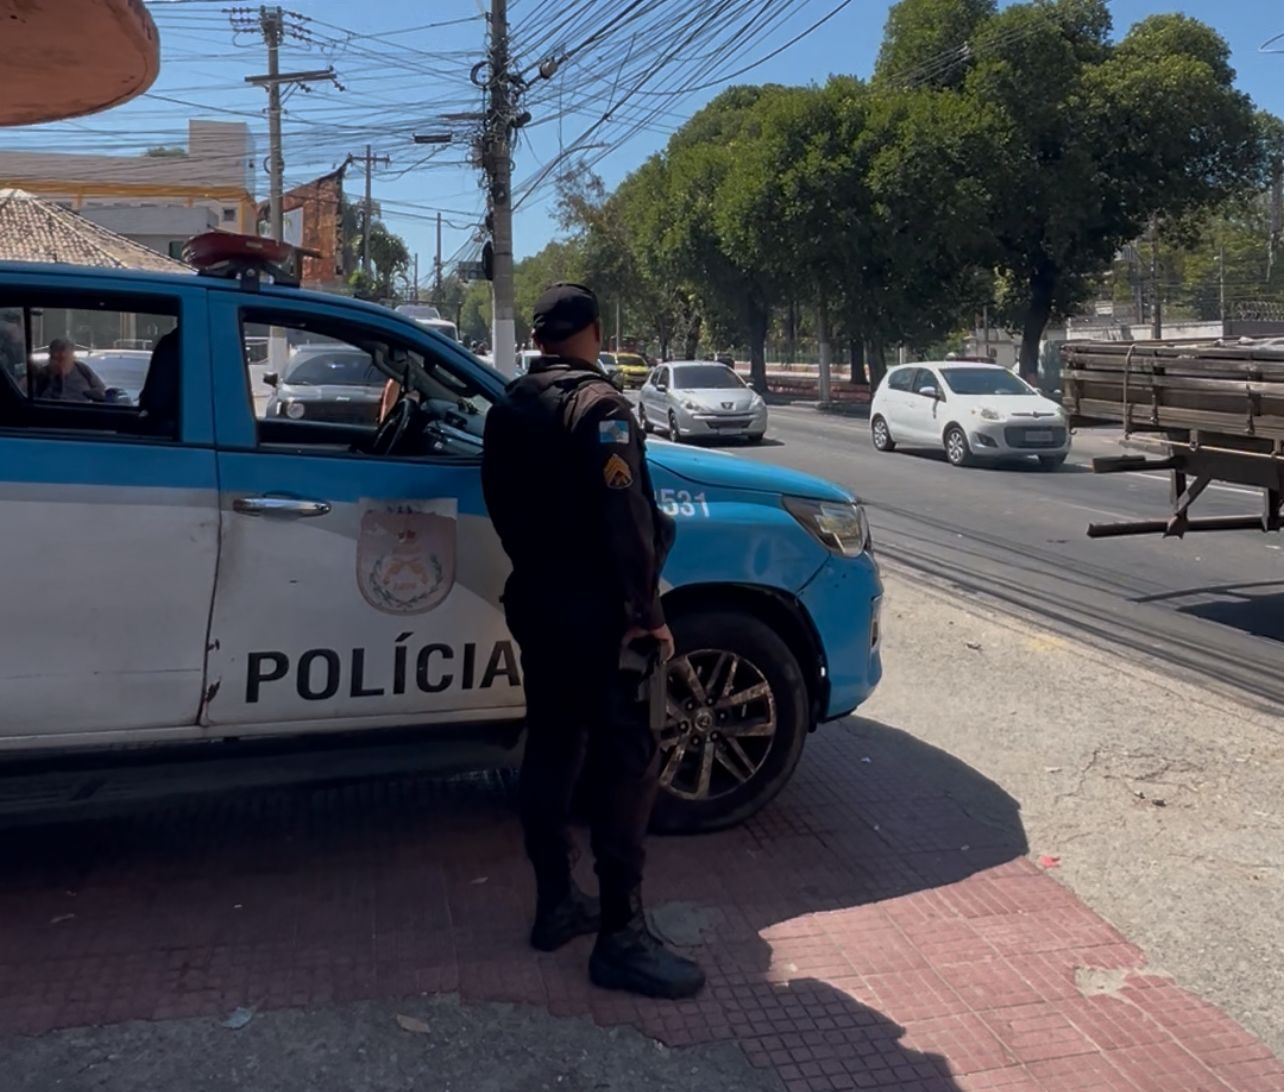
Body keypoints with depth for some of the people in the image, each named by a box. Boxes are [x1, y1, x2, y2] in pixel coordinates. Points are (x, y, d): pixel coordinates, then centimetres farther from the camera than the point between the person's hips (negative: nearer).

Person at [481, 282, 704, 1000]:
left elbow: (504, 505, 13)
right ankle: (622, 937, 1)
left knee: (552, 746, 15)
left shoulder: (508, 409, 9)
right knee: (628, 762, -3)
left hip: (535, 603, 8)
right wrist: (648, 611, -18)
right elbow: (625, 519, -22)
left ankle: (555, 904, 25)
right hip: (596, 612, -8)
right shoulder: (599, 406, -15)